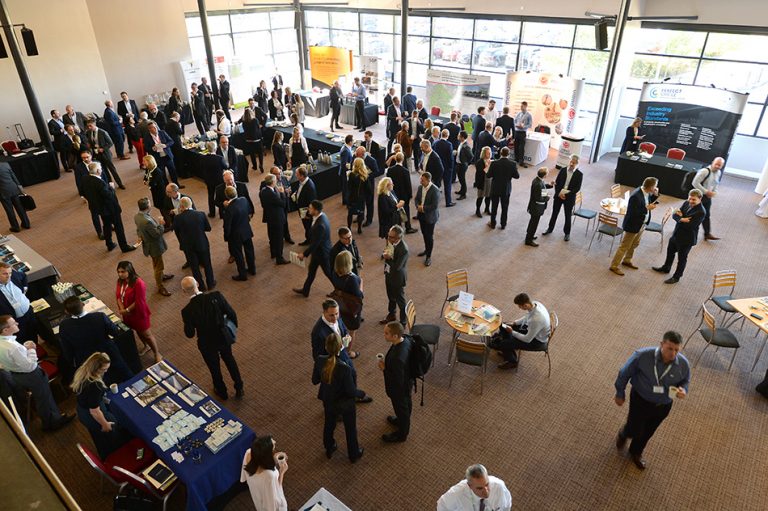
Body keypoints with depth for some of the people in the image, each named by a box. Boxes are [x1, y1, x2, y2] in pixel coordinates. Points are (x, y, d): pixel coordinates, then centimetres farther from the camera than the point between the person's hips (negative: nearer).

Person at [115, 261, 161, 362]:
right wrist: (122, 309, -14)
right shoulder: (120, 281, -6)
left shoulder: (138, 283, -29)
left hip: (139, 313, -7)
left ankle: (157, 354, 25)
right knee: (138, 331, 26)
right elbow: (118, 296, -2)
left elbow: (138, 302, -25)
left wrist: (127, 310, -19)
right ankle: (146, 346, 51)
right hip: (128, 314, 7)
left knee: (146, 334, 7)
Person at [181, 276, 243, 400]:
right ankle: (239, 389, 44)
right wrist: (233, 327, 7)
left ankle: (222, 392, 50)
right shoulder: (216, 296, -24)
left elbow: (190, 334, -14)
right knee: (229, 359, 31)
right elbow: (232, 314, -13)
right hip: (224, 337, 2)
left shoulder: (187, 311, -27)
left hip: (207, 344, -2)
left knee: (214, 368, 25)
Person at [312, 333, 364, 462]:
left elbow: (315, 381, -6)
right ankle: (354, 454, 48)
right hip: (345, 404, -4)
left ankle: (329, 449, 56)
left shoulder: (320, 360, -24)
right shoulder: (344, 368, -37)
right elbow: (351, 392, -26)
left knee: (329, 425, 32)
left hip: (328, 401, 4)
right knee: (350, 428, 24)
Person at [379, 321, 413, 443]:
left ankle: (401, 434, 48)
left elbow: (397, 381, -32)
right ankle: (403, 421, 61)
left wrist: (384, 368, -22)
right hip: (407, 380, 7)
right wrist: (387, 363, -2)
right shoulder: (405, 339, -20)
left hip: (400, 387, -7)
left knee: (401, 408, 21)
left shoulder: (397, 358, -45)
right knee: (406, 404, 33)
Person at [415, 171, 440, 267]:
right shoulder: (420, 187, -1)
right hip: (421, 215, 7)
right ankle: (426, 250, 42)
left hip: (430, 216, -7)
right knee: (424, 234, 21)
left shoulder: (435, 190, -22)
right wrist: (418, 206, -11)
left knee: (429, 236, 3)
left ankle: (429, 256, 13)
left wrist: (423, 208, -18)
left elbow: (435, 205, -24)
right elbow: (416, 199, 9)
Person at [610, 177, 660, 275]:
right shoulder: (636, 196, -31)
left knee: (634, 244, 24)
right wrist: (647, 208, -26)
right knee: (624, 246, 1)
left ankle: (627, 261, 43)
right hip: (633, 225, -9)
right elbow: (633, 213, -30)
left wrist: (655, 195, -4)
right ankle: (614, 266, 12)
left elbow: (649, 202, 12)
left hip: (642, 224, 9)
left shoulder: (646, 193, -5)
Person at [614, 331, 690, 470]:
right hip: (640, 399, -3)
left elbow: (685, 381, 1)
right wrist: (620, 393, -3)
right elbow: (625, 373, -14)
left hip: (663, 406, 3)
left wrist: (683, 390, -24)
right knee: (635, 431, 9)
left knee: (647, 432, 23)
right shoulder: (642, 355, -30)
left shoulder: (683, 364, -22)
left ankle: (636, 452, 52)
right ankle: (623, 434, 47)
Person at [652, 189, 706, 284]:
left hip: (687, 239, -7)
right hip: (676, 234, 8)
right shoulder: (686, 203, -4)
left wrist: (680, 216, -17)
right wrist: (681, 219, -25)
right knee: (670, 251, 26)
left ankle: (676, 277, 27)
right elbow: (674, 215, -4)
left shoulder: (701, 212, -26)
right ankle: (666, 268, 49)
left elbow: (689, 225, -29)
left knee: (682, 258, 10)